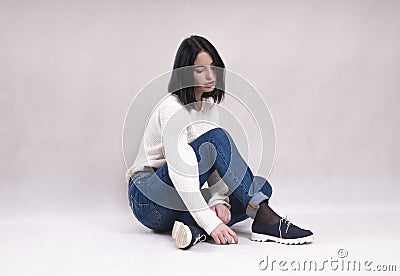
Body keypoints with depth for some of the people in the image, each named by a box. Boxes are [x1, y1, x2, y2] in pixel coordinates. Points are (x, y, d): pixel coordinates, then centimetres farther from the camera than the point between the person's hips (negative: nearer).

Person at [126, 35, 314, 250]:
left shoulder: (209, 106, 8)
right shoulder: (172, 109, -19)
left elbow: (215, 166, 3)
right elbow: (179, 170, -30)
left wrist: (218, 200, -16)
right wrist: (211, 223, -36)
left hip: (176, 205, 8)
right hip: (147, 201, -8)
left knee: (256, 194, -12)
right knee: (216, 139, -28)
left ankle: (193, 227, -26)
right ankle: (264, 219, -31)